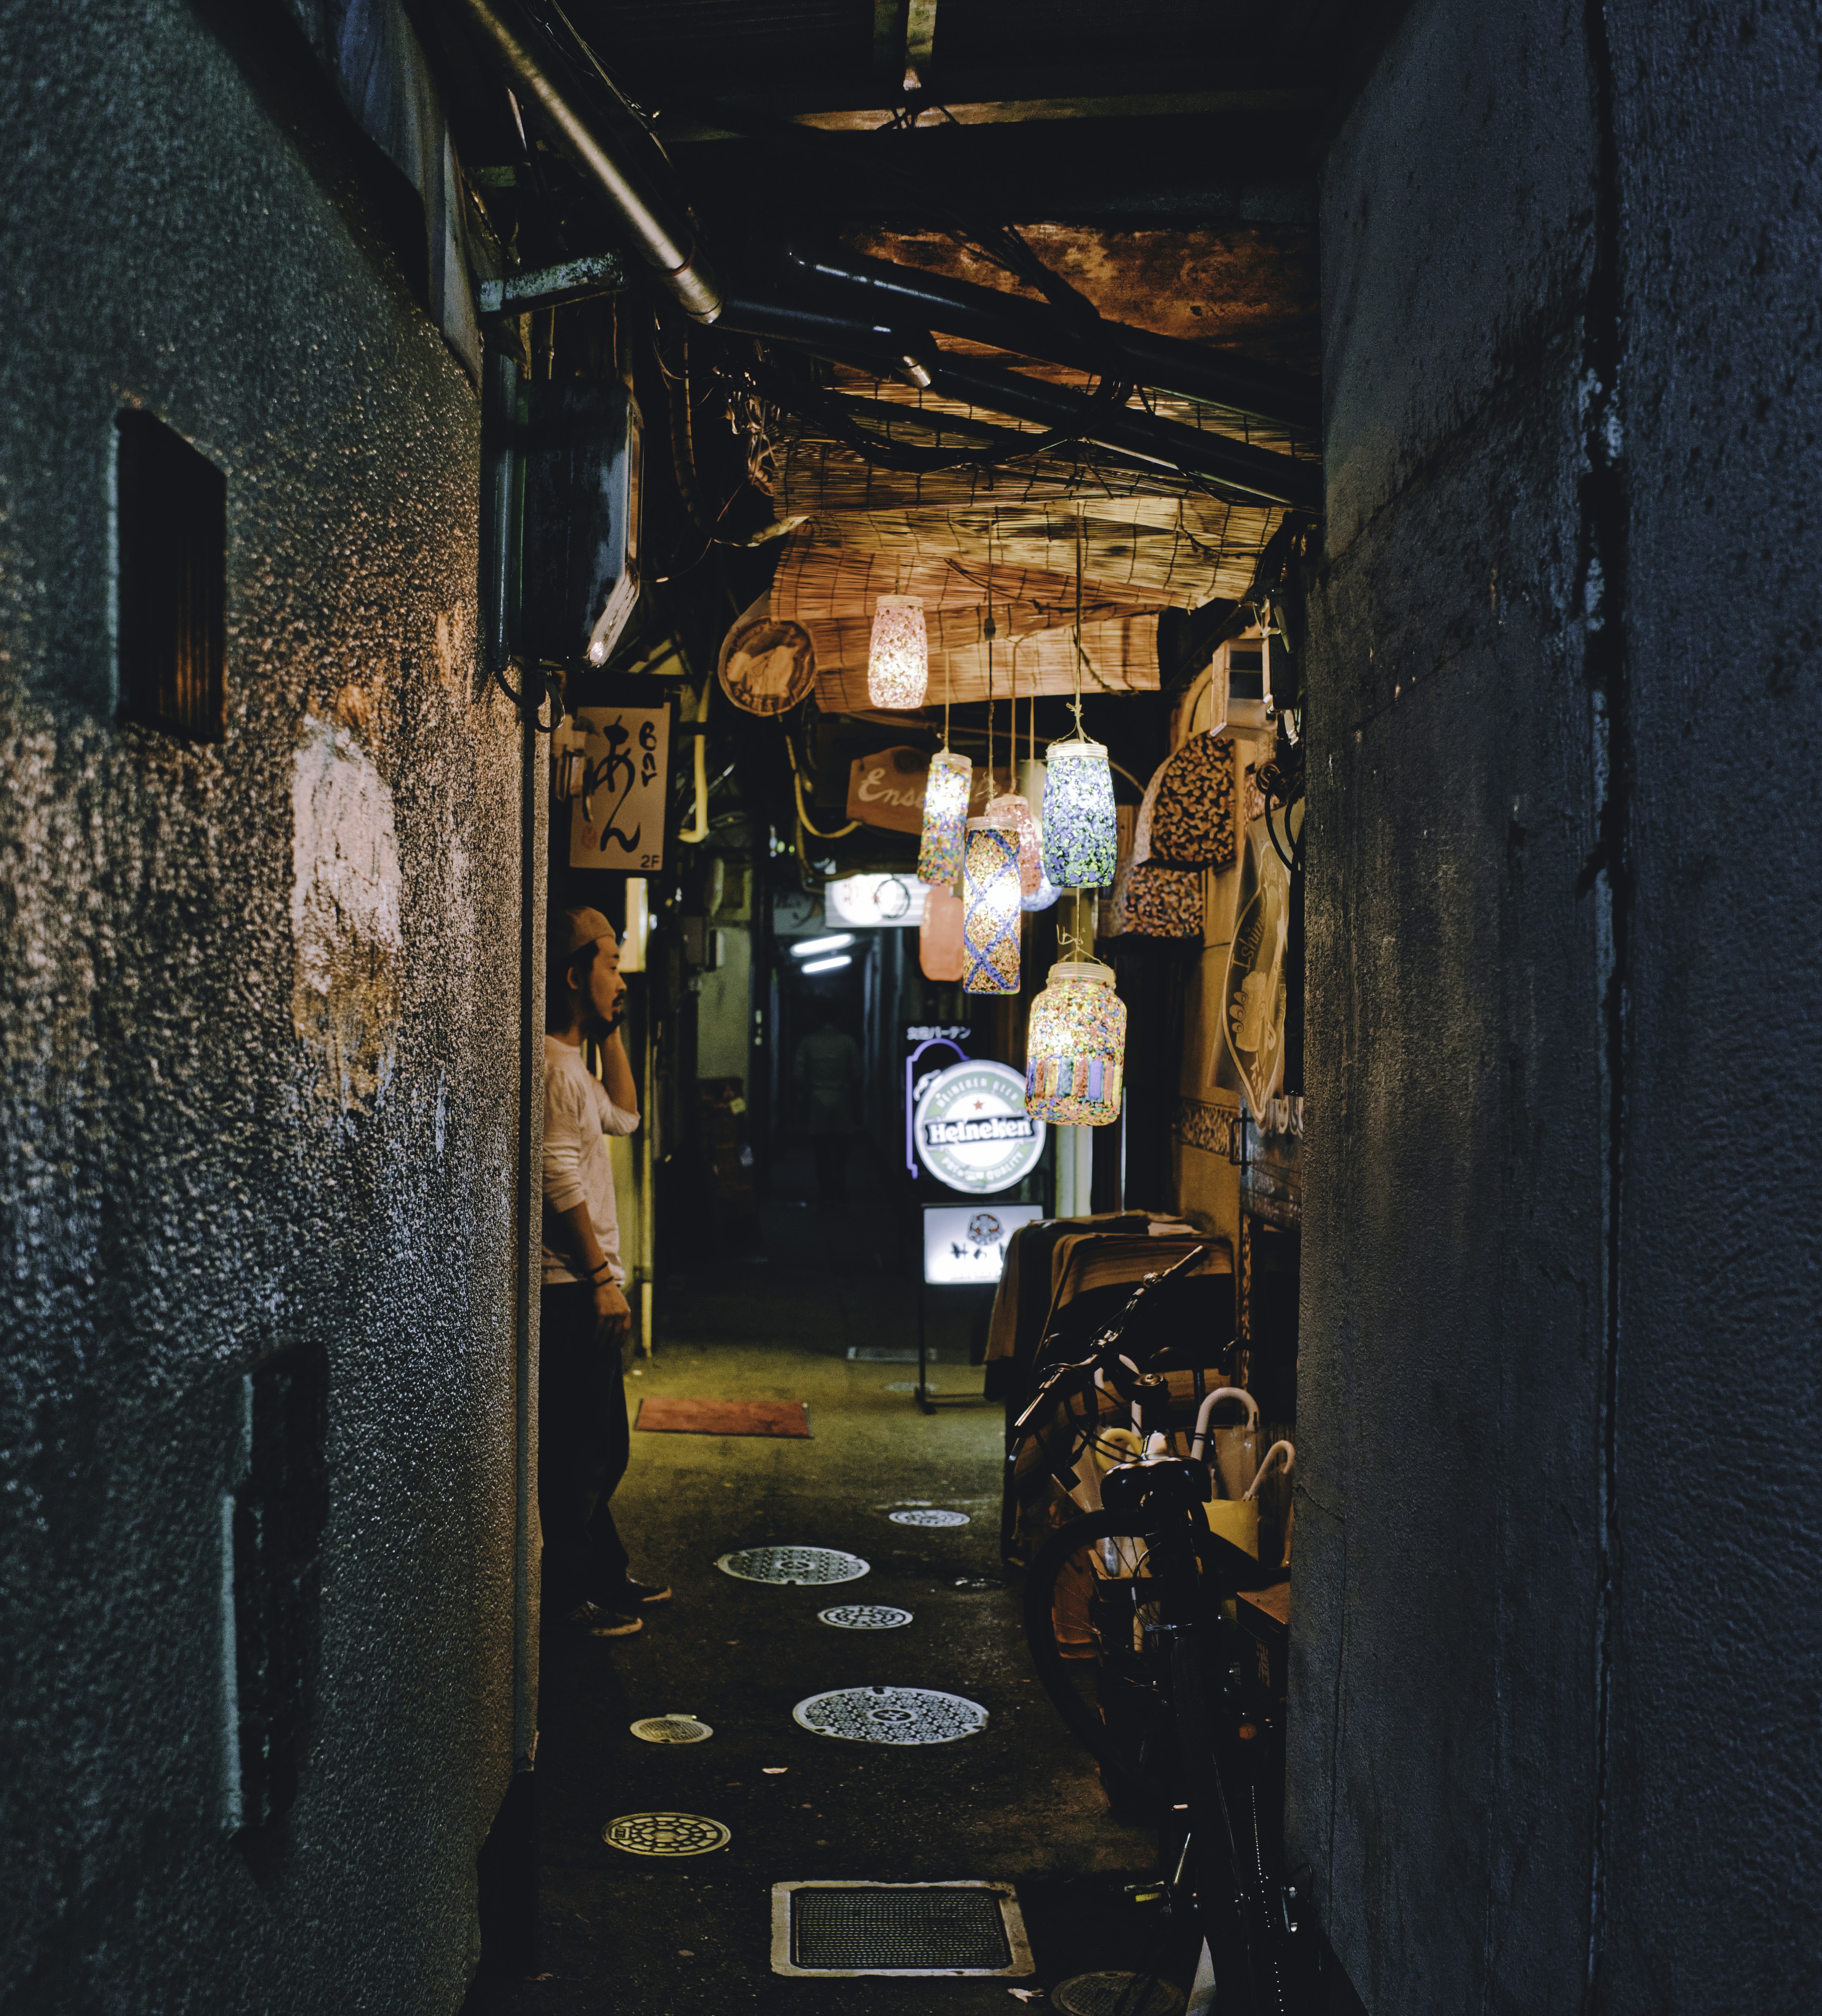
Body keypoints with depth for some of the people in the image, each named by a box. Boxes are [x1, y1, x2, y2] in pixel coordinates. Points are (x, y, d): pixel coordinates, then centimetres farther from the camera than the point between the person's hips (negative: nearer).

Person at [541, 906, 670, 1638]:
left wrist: (611, 1034, 19)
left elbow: (625, 1116, 30)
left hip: (582, 1287, 11)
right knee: (583, 1448, -4)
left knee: (601, 1446, 17)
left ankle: (604, 1576, 27)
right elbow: (561, 1184, -21)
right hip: (571, 1290, -11)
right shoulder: (554, 1065, -15)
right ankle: (568, 1595, 5)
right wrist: (603, 1278, -21)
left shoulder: (575, 1064, 17)